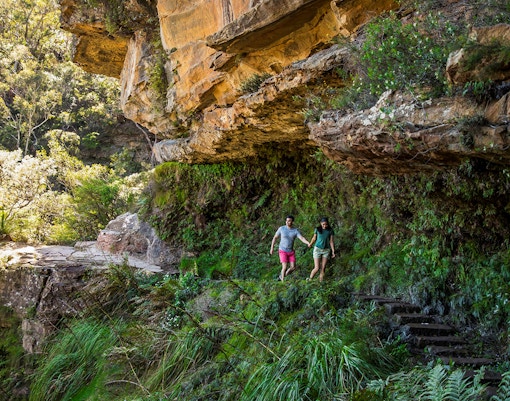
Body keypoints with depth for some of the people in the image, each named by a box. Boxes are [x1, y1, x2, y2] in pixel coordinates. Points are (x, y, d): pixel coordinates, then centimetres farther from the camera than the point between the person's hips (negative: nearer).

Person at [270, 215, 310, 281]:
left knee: (293, 267, 2)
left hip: (291, 251, 3)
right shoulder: (281, 228, -10)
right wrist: (272, 248, 0)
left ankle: (282, 276, 27)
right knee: (285, 267, -15)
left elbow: (302, 238, -22)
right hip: (282, 251, -3)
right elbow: (275, 237, 1)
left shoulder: (296, 230, -9)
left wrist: (308, 243, -43)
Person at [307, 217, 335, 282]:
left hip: (326, 250, 1)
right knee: (316, 268, -9)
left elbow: (331, 241, -1)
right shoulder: (317, 229, -3)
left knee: (323, 268, 1)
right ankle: (309, 280, 7)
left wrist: (333, 251, -5)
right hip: (317, 249, -1)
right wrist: (310, 244, 22)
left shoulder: (330, 231, -3)